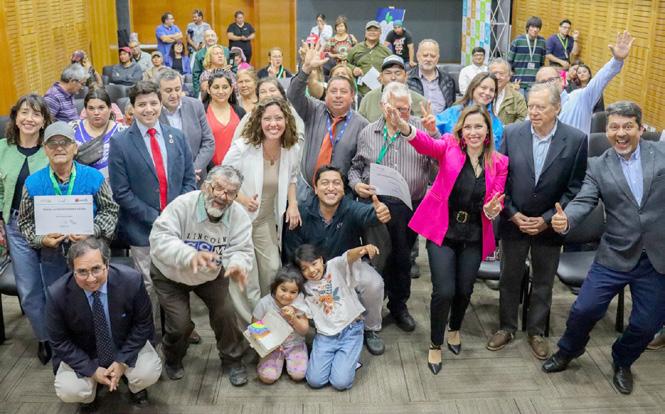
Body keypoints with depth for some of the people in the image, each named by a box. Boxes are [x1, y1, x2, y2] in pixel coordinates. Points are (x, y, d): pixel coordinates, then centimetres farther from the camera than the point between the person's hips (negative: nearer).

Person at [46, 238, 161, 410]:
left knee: (148, 373, -24)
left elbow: (143, 323, -11)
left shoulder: (131, 280, -26)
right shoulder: (57, 294, -25)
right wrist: (92, 370, -17)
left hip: (126, 346, 0)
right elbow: (59, 342, -11)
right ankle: (90, 392, 16)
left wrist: (122, 360, -18)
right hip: (83, 354, 0)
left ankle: (135, 388, 14)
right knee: (69, 391, -22)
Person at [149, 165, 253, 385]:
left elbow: (241, 250, -25)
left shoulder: (239, 216, -21)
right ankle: (172, 359, 25)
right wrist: (191, 255, -56)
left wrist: (237, 266, -51)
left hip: (211, 275, 3)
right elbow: (159, 238, -39)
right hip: (171, 274, -3)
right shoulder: (182, 205, -31)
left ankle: (233, 359, 24)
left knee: (225, 314, -4)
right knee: (180, 323, -9)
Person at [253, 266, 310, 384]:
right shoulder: (265, 303, -14)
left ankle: (287, 359, 13)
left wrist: (293, 318, -28)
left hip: (295, 344, 0)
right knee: (267, 377, -18)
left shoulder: (299, 305, -11)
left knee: (298, 375, -19)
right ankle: (280, 360, 14)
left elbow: (304, 331, -9)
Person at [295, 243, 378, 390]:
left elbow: (349, 256, -28)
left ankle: (350, 356, 17)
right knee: (314, 381, -8)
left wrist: (365, 249, -51)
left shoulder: (336, 266, -6)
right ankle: (336, 356, 19)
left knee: (340, 382, -14)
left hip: (350, 330, -3)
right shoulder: (306, 287, 4)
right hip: (325, 335, 4)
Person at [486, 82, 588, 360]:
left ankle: (536, 331, 33)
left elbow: (575, 188, -8)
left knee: (543, 282, 14)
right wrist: (512, 214, -9)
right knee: (509, 278, 14)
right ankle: (506, 327, 33)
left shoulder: (576, 140, -11)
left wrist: (548, 219, -12)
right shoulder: (512, 133, -8)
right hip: (514, 221, 1)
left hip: (549, 225, -1)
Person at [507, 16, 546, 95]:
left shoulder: (542, 42, 7)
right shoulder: (518, 40, -3)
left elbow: (542, 62, 15)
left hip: (534, 82, 3)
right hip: (519, 81, -3)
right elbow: (509, 60, 2)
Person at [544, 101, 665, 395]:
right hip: (615, 256, 0)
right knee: (584, 309, 0)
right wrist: (565, 220, -31)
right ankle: (567, 351, 32)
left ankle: (622, 362, 41)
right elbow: (584, 201, -11)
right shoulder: (598, 166, 1)